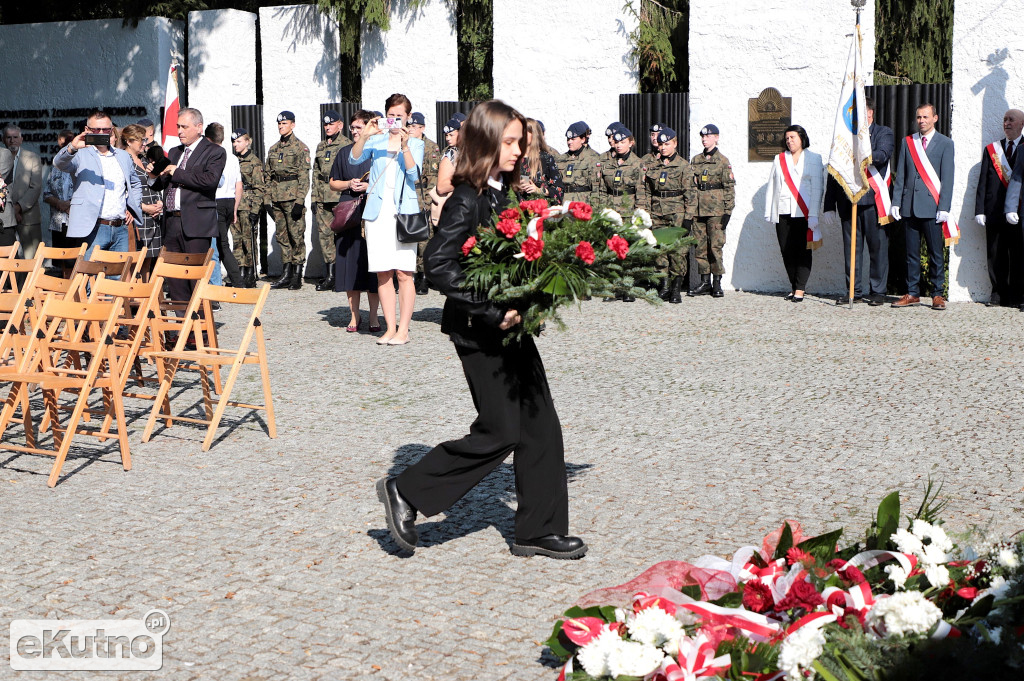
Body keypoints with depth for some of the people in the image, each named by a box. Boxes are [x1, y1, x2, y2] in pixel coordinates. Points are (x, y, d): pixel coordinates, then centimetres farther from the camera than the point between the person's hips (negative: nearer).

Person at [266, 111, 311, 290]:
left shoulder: (300, 147, -2)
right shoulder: (273, 149, 17)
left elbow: (304, 176, -8)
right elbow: (269, 175, 20)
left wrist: (300, 201, -15)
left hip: (293, 197, -6)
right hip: (277, 198, 7)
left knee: (296, 235, -5)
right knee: (281, 235, 8)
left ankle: (297, 276, -1)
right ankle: (286, 274, 13)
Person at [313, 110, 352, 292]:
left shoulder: (347, 145, -1)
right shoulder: (321, 146, 18)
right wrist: (314, 198, 15)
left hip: (341, 197, -6)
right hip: (323, 198, 6)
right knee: (324, 233, 4)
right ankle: (329, 275, 9)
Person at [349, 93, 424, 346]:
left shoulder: (415, 144, 9)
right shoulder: (376, 140, 12)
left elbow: (414, 174, -7)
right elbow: (354, 158, -4)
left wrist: (404, 146, -20)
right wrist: (364, 136, -20)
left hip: (404, 210, -2)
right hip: (377, 211, 2)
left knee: (404, 273, -6)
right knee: (383, 273, 2)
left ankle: (403, 330, 0)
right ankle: (390, 328, 9)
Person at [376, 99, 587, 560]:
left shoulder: (506, 193, 9)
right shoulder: (467, 201, -16)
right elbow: (439, 266, -24)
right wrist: (492, 311, -26)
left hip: (510, 325, 8)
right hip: (478, 330, -8)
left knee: (540, 426, 7)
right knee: (500, 432, -4)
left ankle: (539, 531, 17)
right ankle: (406, 492, 10)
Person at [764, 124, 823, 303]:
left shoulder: (813, 159, 6)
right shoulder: (779, 159, 18)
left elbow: (816, 189, 0)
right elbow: (771, 186, 17)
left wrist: (813, 215, -8)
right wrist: (768, 212, 9)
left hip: (803, 213, -4)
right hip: (782, 213, 4)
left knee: (803, 251, -5)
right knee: (787, 252, 3)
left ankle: (799, 290, -4)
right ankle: (793, 287, 13)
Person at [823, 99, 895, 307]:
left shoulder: (883, 133, 6)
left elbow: (882, 155, -15)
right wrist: (829, 204, 7)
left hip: (873, 199, -3)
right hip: (847, 200, 4)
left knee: (877, 246, 0)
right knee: (851, 247, 6)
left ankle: (877, 291, 8)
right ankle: (853, 290, 14)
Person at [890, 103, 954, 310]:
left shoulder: (945, 143, 3)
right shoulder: (907, 142, 13)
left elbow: (947, 178, -2)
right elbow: (900, 175, 13)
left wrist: (944, 207, -9)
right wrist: (896, 202, 5)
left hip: (932, 206, -3)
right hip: (910, 206, 3)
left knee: (936, 253, -1)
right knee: (912, 253, 6)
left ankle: (937, 294, 7)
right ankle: (912, 294, 12)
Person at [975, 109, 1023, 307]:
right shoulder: (991, 149, 14)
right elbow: (983, 182, 12)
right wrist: (979, 210, 3)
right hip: (995, 212, 3)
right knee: (995, 255, 3)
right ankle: (998, 294, 10)